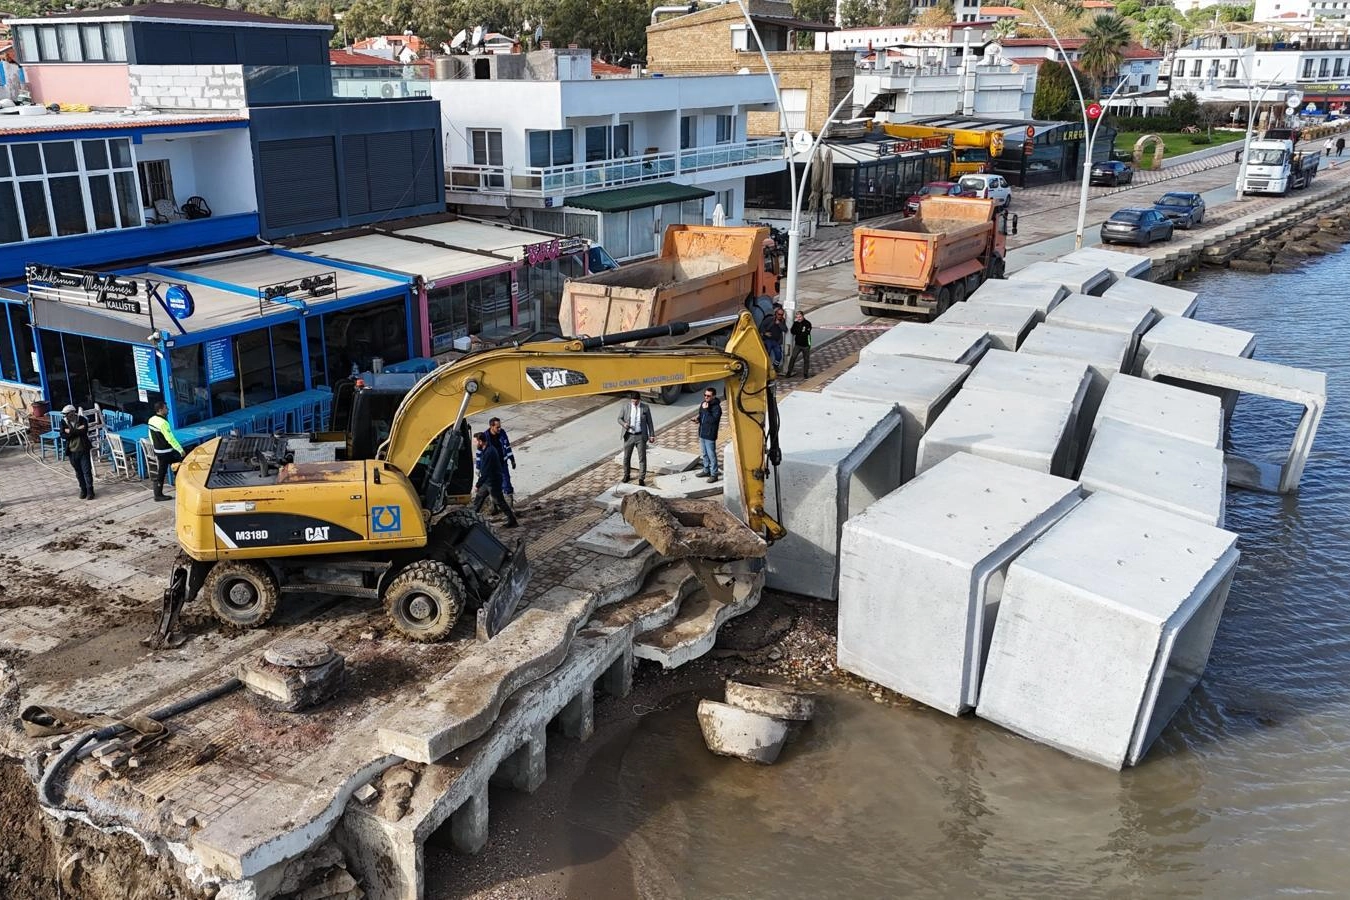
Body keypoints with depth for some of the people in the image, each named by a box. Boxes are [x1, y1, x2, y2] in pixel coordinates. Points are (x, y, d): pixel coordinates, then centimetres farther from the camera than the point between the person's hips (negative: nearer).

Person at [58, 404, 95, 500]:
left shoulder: (82, 420, -7)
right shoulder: (63, 422, 0)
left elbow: (84, 432, -21)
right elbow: (63, 436, -12)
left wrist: (70, 432, -15)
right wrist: (77, 431, -19)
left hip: (83, 450, -3)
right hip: (72, 452, 3)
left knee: (87, 471, -2)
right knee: (78, 472, 12)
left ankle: (90, 491, 5)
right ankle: (83, 489, 24)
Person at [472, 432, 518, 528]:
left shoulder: (489, 453, -28)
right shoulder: (486, 449, 4)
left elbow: (485, 472, -28)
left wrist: (477, 486, -23)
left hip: (493, 481, -10)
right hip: (487, 481, 10)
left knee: (499, 501, 1)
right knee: (478, 497, 17)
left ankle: (512, 521, 10)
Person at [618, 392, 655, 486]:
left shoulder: (645, 408, -3)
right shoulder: (626, 407, -1)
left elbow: (649, 422, 3)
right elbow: (619, 419, 8)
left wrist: (652, 435, 1)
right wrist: (624, 424, -15)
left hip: (641, 436, -1)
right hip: (629, 436, 2)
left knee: (642, 458, -2)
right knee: (626, 457, 12)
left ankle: (641, 479, 4)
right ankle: (627, 475, 31)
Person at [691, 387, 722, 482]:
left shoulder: (716, 407, -17)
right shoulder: (704, 404, 8)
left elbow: (713, 420, -27)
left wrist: (706, 410, -27)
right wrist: (697, 418, 1)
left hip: (710, 435, -8)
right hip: (702, 433, 8)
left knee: (711, 455, -2)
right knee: (705, 454, 20)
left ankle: (714, 474, 5)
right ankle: (706, 471, 33)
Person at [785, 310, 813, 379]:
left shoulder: (807, 323, -10)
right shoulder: (796, 323, 2)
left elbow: (806, 334, -17)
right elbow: (793, 332, -10)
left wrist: (798, 333, -10)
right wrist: (795, 323, -18)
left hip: (805, 345, -2)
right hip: (797, 344, 2)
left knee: (806, 359, 8)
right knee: (793, 357, -10)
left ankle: (805, 373, 20)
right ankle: (789, 372, -7)